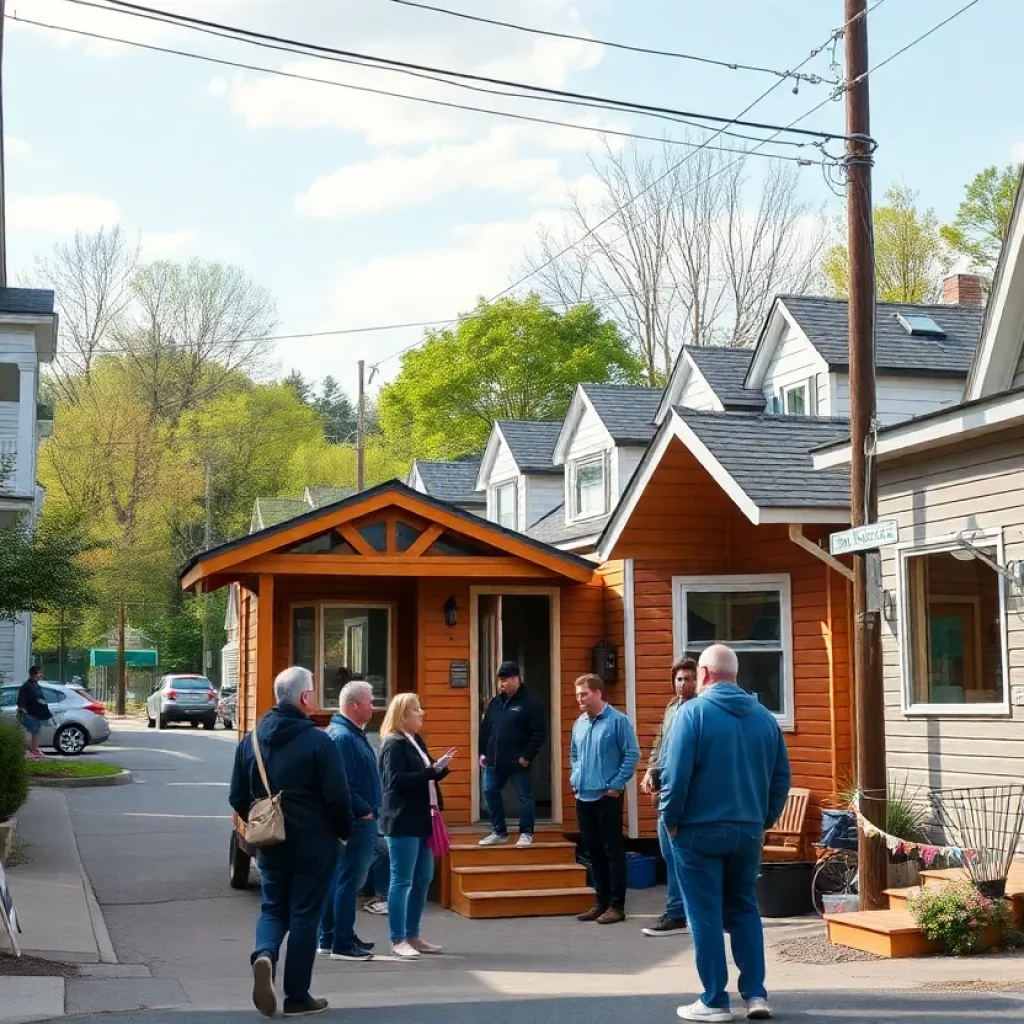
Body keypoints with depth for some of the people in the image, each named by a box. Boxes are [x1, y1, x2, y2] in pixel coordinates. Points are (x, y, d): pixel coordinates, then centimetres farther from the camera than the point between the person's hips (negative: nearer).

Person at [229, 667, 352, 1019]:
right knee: (304, 915, 6)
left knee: (274, 908, 17)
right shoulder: (319, 741, -14)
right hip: (313, 844, -4)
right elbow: (337, 798, -15)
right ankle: (297, 997, 11)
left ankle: (264, 954, -13)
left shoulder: (251, 740, 3)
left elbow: (238, 798, 8)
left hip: (270, 844, 4)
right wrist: (344, 832, 3)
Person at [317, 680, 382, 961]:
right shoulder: (343, 737, -18)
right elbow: (342, 785, -25)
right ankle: (342, 944, 0)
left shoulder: (350, 734, 15)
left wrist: (367, 809, 16)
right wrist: (364, 810, -18)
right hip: (356, 822, -11)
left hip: (359, 821, 11)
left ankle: (330, 939, 22)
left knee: (341, 880, 15)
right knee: (349, 881, -5)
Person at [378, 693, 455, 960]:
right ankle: (398, 941, 2)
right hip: (402, 822, -9)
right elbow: (397, 781, -22)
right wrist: (433, 769, -24)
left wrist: (440, 767, 0)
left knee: (423, 879, 12)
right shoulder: (394, 744, -12)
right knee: (402, 881, -3)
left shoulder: (417, 741, 14)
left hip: (421, 820, 9)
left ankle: (413, 935, 21)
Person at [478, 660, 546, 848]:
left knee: (524, 797, 1)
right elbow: (485, 729, 17)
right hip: (494, 760, 6)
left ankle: (526, 833, 13)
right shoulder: (495, 702, 10)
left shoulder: (530, 702, -10)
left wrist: (527, 756, -16)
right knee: (490, 793, 8)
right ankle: (499, 832, 19)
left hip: (518, 761, -6)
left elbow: (540, 733, -13)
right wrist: (482, 752, 11)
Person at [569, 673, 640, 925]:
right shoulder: (579, 723, 10)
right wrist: (575, 779, 11)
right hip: (583, 797, 7)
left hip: (607, 797, -7)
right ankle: (602, 901, 20)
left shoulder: (618, 720, -10)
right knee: (593, 851, 12)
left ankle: (616, 905, 4)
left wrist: (616, 785, -13)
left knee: (613, 850, -1)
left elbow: (632, 755, -11)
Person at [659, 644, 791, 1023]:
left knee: (706, 915, 3)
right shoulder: (764, 716, 5)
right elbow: (781, 776, 7)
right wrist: (766, 819, 16)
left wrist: (671, 820, -4)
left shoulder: (693, 711, -10)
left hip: (700, 830, -5)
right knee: (744, 909, 17)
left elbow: (675, 774, -15)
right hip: (749, 831, 5)